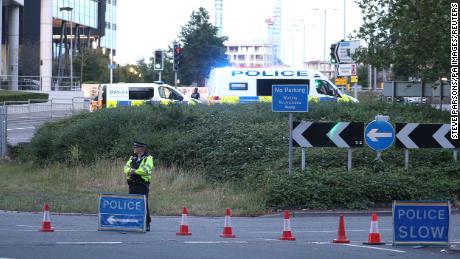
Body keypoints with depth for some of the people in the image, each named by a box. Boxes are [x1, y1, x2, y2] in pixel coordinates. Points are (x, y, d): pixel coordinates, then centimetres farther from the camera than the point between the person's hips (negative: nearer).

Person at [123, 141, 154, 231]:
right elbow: (126, 168, 7)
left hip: (142, 184, -6)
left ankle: (147, 224, -4)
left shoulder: (148, 158, -3)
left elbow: (146, 170, -17)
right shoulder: (132, 158, 18)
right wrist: (130, 170, -15)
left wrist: (134, 171, -12)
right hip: (132, 184, 6)